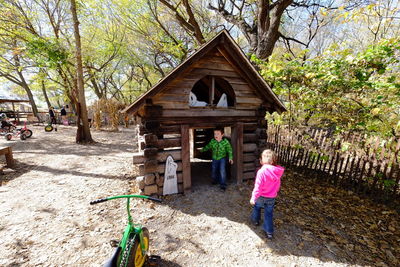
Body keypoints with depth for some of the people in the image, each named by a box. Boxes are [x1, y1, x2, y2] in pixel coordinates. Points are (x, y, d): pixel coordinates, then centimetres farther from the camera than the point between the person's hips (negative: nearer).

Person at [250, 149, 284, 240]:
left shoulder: (262, 171, -30)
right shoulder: (278, 171, -12)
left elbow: (258, 186, -27)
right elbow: (278, 185, 4)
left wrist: (253, 197, -17)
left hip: (261, 196, -3)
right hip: (272, 197, 3)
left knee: (257, 206, 26)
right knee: (269, 213, 19)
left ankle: (255, 220, 48)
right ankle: (269, 232, 26)